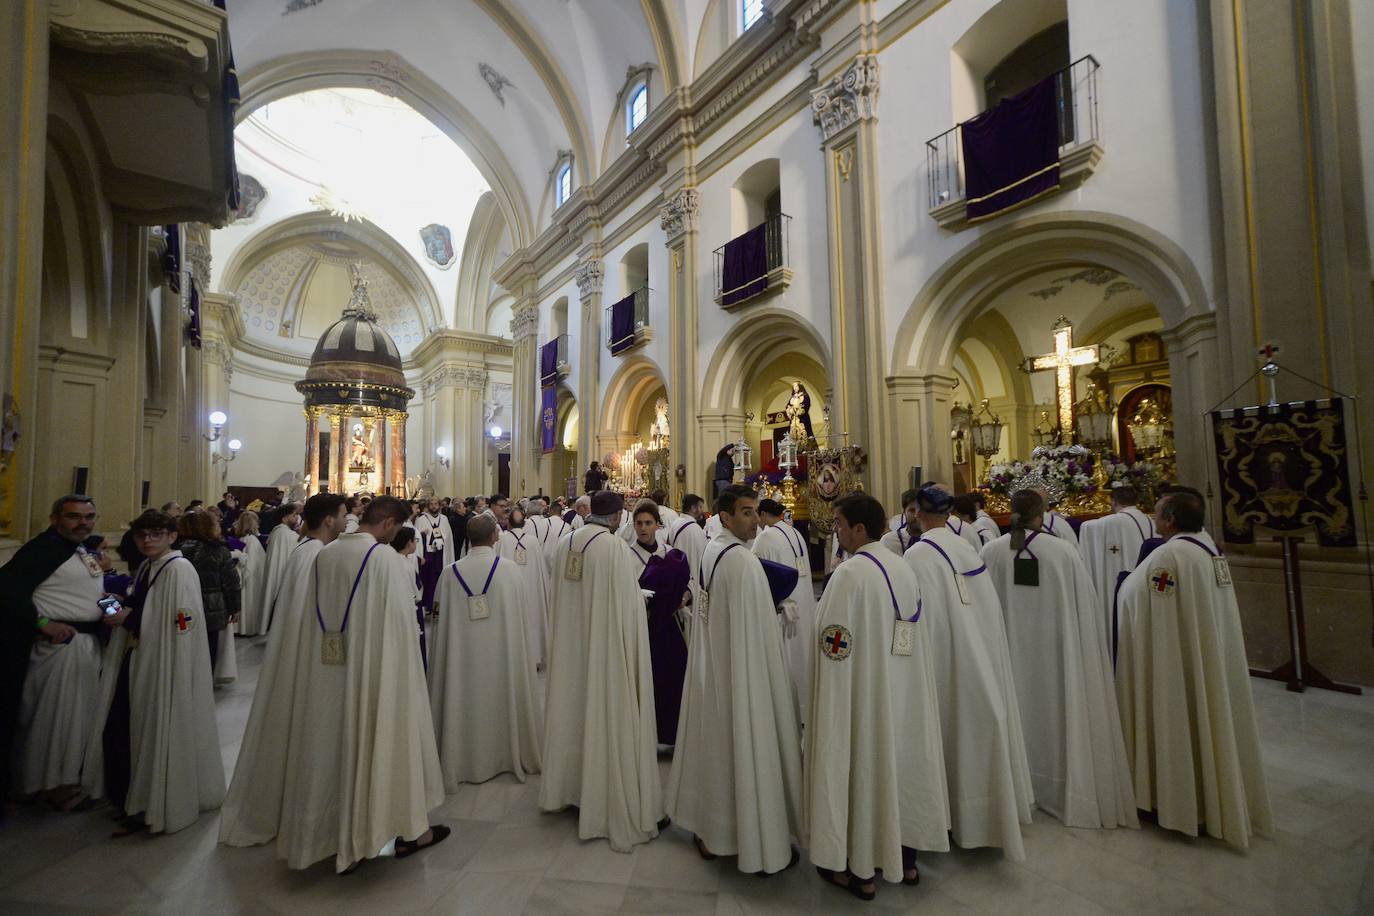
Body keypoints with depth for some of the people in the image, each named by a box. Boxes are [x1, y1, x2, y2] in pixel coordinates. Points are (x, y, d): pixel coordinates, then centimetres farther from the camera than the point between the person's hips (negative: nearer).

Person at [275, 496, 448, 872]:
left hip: (327, 673, 6)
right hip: (374, 669, -6)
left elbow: (311, 621, 9)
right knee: (386, 740, 10)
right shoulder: (386, 558, -17)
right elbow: (398, 623, -14)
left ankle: (338, 838, 30)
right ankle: (407, 830, 25)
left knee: (335, 745, 17)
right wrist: (404, 667, -3)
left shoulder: (324, 555, 3)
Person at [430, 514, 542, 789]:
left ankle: (464, 761, 28)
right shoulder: (509, 570, -12)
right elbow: (519, 616, -1)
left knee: (466, 700, 14)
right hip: (502, 652, 0)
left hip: (463, 653, 0)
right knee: (502, 697, 17)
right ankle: (508, 753, 32)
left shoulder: (451, 572, -11)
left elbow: (444, 620, -2)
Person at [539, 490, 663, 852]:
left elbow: (560, 597, 11)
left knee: (574, 707, 21)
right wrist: (640, 597, 3)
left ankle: (569, 785, 39)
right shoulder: (614, 546, -20)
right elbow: (628, 604, -18)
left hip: (570, 644, 7)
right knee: (607, 717, 5)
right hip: (606, 645, -7)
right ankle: (611, 805, 19)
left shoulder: (565, 544, 0)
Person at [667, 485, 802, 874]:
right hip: (740, 670, -9)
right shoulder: (743, 561, -23)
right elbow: (751, 631, -21)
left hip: (710, 668, 9)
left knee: (713, 745, 20)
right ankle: (760, 842, 25)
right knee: (745, 750, 6)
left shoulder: (710, 551, 3)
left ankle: (707, 829, 37)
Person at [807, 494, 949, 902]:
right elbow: (919, 638, 9)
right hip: (903, 691, 7)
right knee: (901, 761, 19)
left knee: (863, 767, 8)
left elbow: (835, 647, -21)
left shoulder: (849, 574, -23)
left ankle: (862, 871, 24)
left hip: (863, 692, -7)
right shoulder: (905, 569, 1)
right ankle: (906, 860, 36)